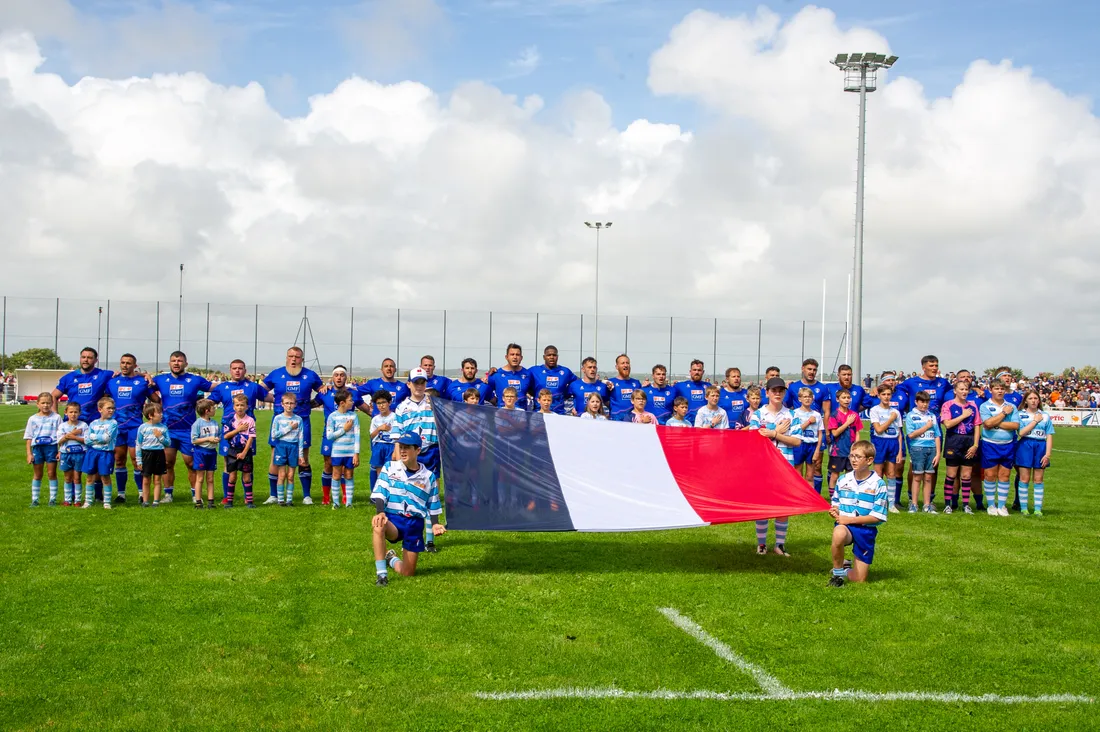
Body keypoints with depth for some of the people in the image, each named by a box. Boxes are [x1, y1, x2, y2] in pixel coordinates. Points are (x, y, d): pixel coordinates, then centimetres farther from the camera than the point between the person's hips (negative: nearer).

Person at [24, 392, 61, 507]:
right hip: (37, 447, 2)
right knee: (37, 475, 9)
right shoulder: (33, 419, 4)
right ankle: (34, 499, 15)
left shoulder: (56, 417, -1)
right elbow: (29, 437, 5)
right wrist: (29, 453, -1)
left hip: (51, 447, -2)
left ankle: (53, 499, 11)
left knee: (52, 473, 4)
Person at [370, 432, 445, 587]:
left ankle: (391, 560, 39)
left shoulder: (428, 477, 6)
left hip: (415, 525, 2)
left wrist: (435, 524, -6)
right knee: (377, 525, -40)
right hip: (392, 519, -2)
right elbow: (379, 493, -5)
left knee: (408, 573, 2)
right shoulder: (390, 468, 4)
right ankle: (381, 573, -31)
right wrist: (380, 512, -25)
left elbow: (433, 506, 12)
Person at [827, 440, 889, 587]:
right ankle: (837, 573, -17)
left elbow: (877, 517, -11)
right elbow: (835, 503, 15)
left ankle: (844, 571, 39)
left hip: (866, 530, -1)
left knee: (859, 580, 2)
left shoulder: (878, 484, -10)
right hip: (844, 525, 1)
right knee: (838, 534, -40)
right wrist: (834, 511, -10)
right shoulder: (843, 480, 2)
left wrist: (850, 519, -16)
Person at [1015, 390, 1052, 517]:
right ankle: (1023, 508, 6)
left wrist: (1047, 454, -2)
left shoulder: (1045, 416, 9)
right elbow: (1021, 432, -11)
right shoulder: (1020, 414, 3)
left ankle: (1038, 509, 8)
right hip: (1025, 446, -2)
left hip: (1041, 446, 2)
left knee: (1038, 479, 5)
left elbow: (1049, 436, 6)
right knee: (1024, 479, 0)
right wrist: (1035, 421, -7)